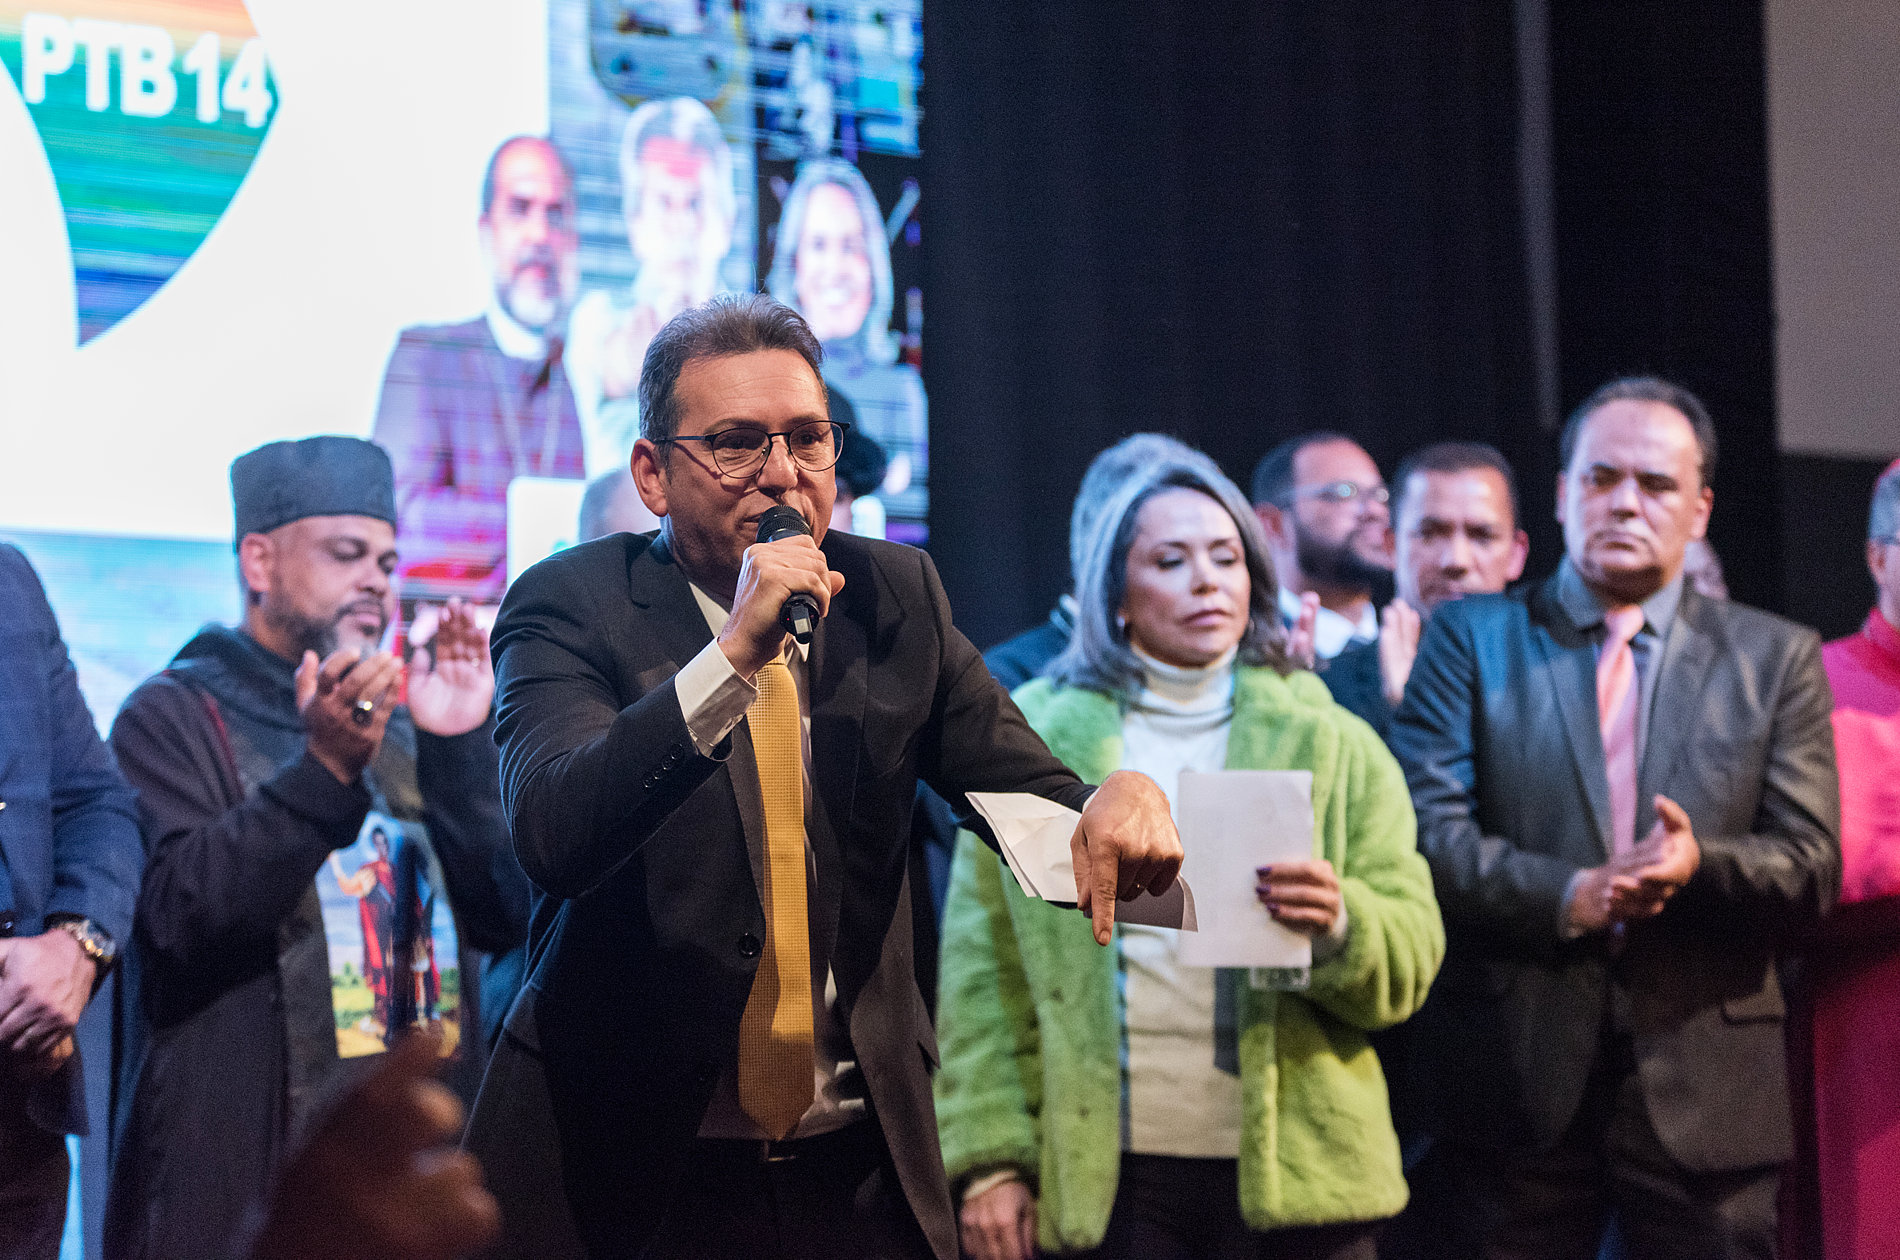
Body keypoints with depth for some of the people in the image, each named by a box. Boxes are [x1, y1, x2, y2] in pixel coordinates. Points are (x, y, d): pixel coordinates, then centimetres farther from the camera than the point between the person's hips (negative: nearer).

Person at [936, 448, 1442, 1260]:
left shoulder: (1329, 745, 9)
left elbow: (1410, 960, 4)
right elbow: (982, 964, 3)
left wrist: (1338, 926, -18)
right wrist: (992, 1157, -4)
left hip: (1293, 1165, 1)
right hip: (1108, 1173, -1)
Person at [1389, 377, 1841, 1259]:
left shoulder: (1775, 657, 11)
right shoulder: (1471, 638, 8)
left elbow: (1813, 866, 3)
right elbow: (1425, 830, -3)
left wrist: (1699, 866, -17)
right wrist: (1567, 895, -17)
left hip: (1704, 1085, 1)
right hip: (1515, 1077, -1)